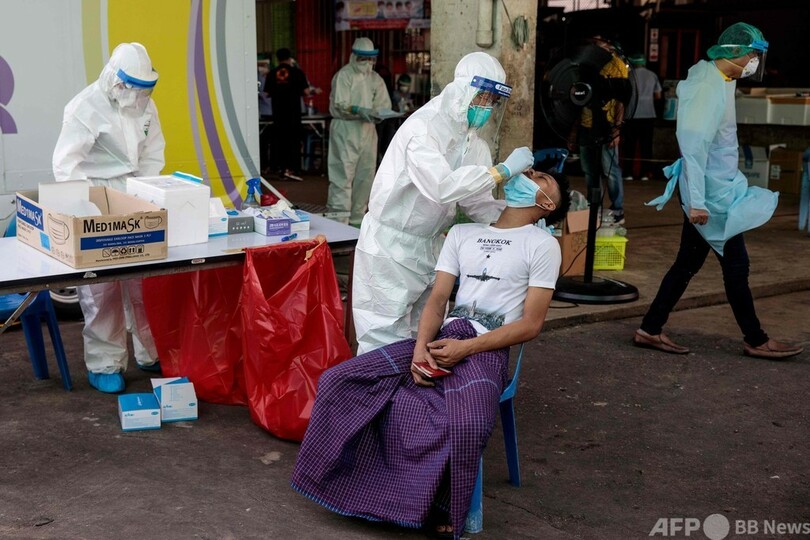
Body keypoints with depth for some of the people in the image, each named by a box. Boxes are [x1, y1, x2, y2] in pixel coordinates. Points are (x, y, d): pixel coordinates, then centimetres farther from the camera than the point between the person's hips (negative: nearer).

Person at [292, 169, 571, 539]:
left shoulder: (543, 245, 4)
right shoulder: (462, 233, 18)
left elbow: (531, 324, -4)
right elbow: (437, 300, 10)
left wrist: (464, 348, -14)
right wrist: (421, 347, -10)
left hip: (486, 349, -5)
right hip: (441, 337, 5)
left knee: (465, 426, -36)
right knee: (339, 380, -11)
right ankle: (352, 478, 6)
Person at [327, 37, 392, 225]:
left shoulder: (375, 79, 15)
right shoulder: (344, 75, -4)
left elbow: (384, 104, 8)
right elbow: (340, 105, -14)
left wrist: (378, 114, -14)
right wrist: (359, 110, -29)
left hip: (367, 130, 7)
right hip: (345, 128, -7)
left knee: (366, 174, 8)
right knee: (343, 174, -10)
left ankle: (357, 218, 17)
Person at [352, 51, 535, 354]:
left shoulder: (473, 138, 4)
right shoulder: (423, 127, -21)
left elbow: (476, 200, 6)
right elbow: (442, 186, -36)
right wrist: (503, 170, -32)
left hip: (430, 246, 8)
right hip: (391, 247, -7)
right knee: (387, 339, -2)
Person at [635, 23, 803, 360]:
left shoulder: (719, 81, 11)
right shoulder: (710, 87, -19)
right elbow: (694, 143, -25)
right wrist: (696, 201, -27)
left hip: (718, 189, 10)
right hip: (713, 194, -10)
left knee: (688, 262, 12)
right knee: (736, 265, 3)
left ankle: (650, 330, 18)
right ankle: (756, 341, 17)